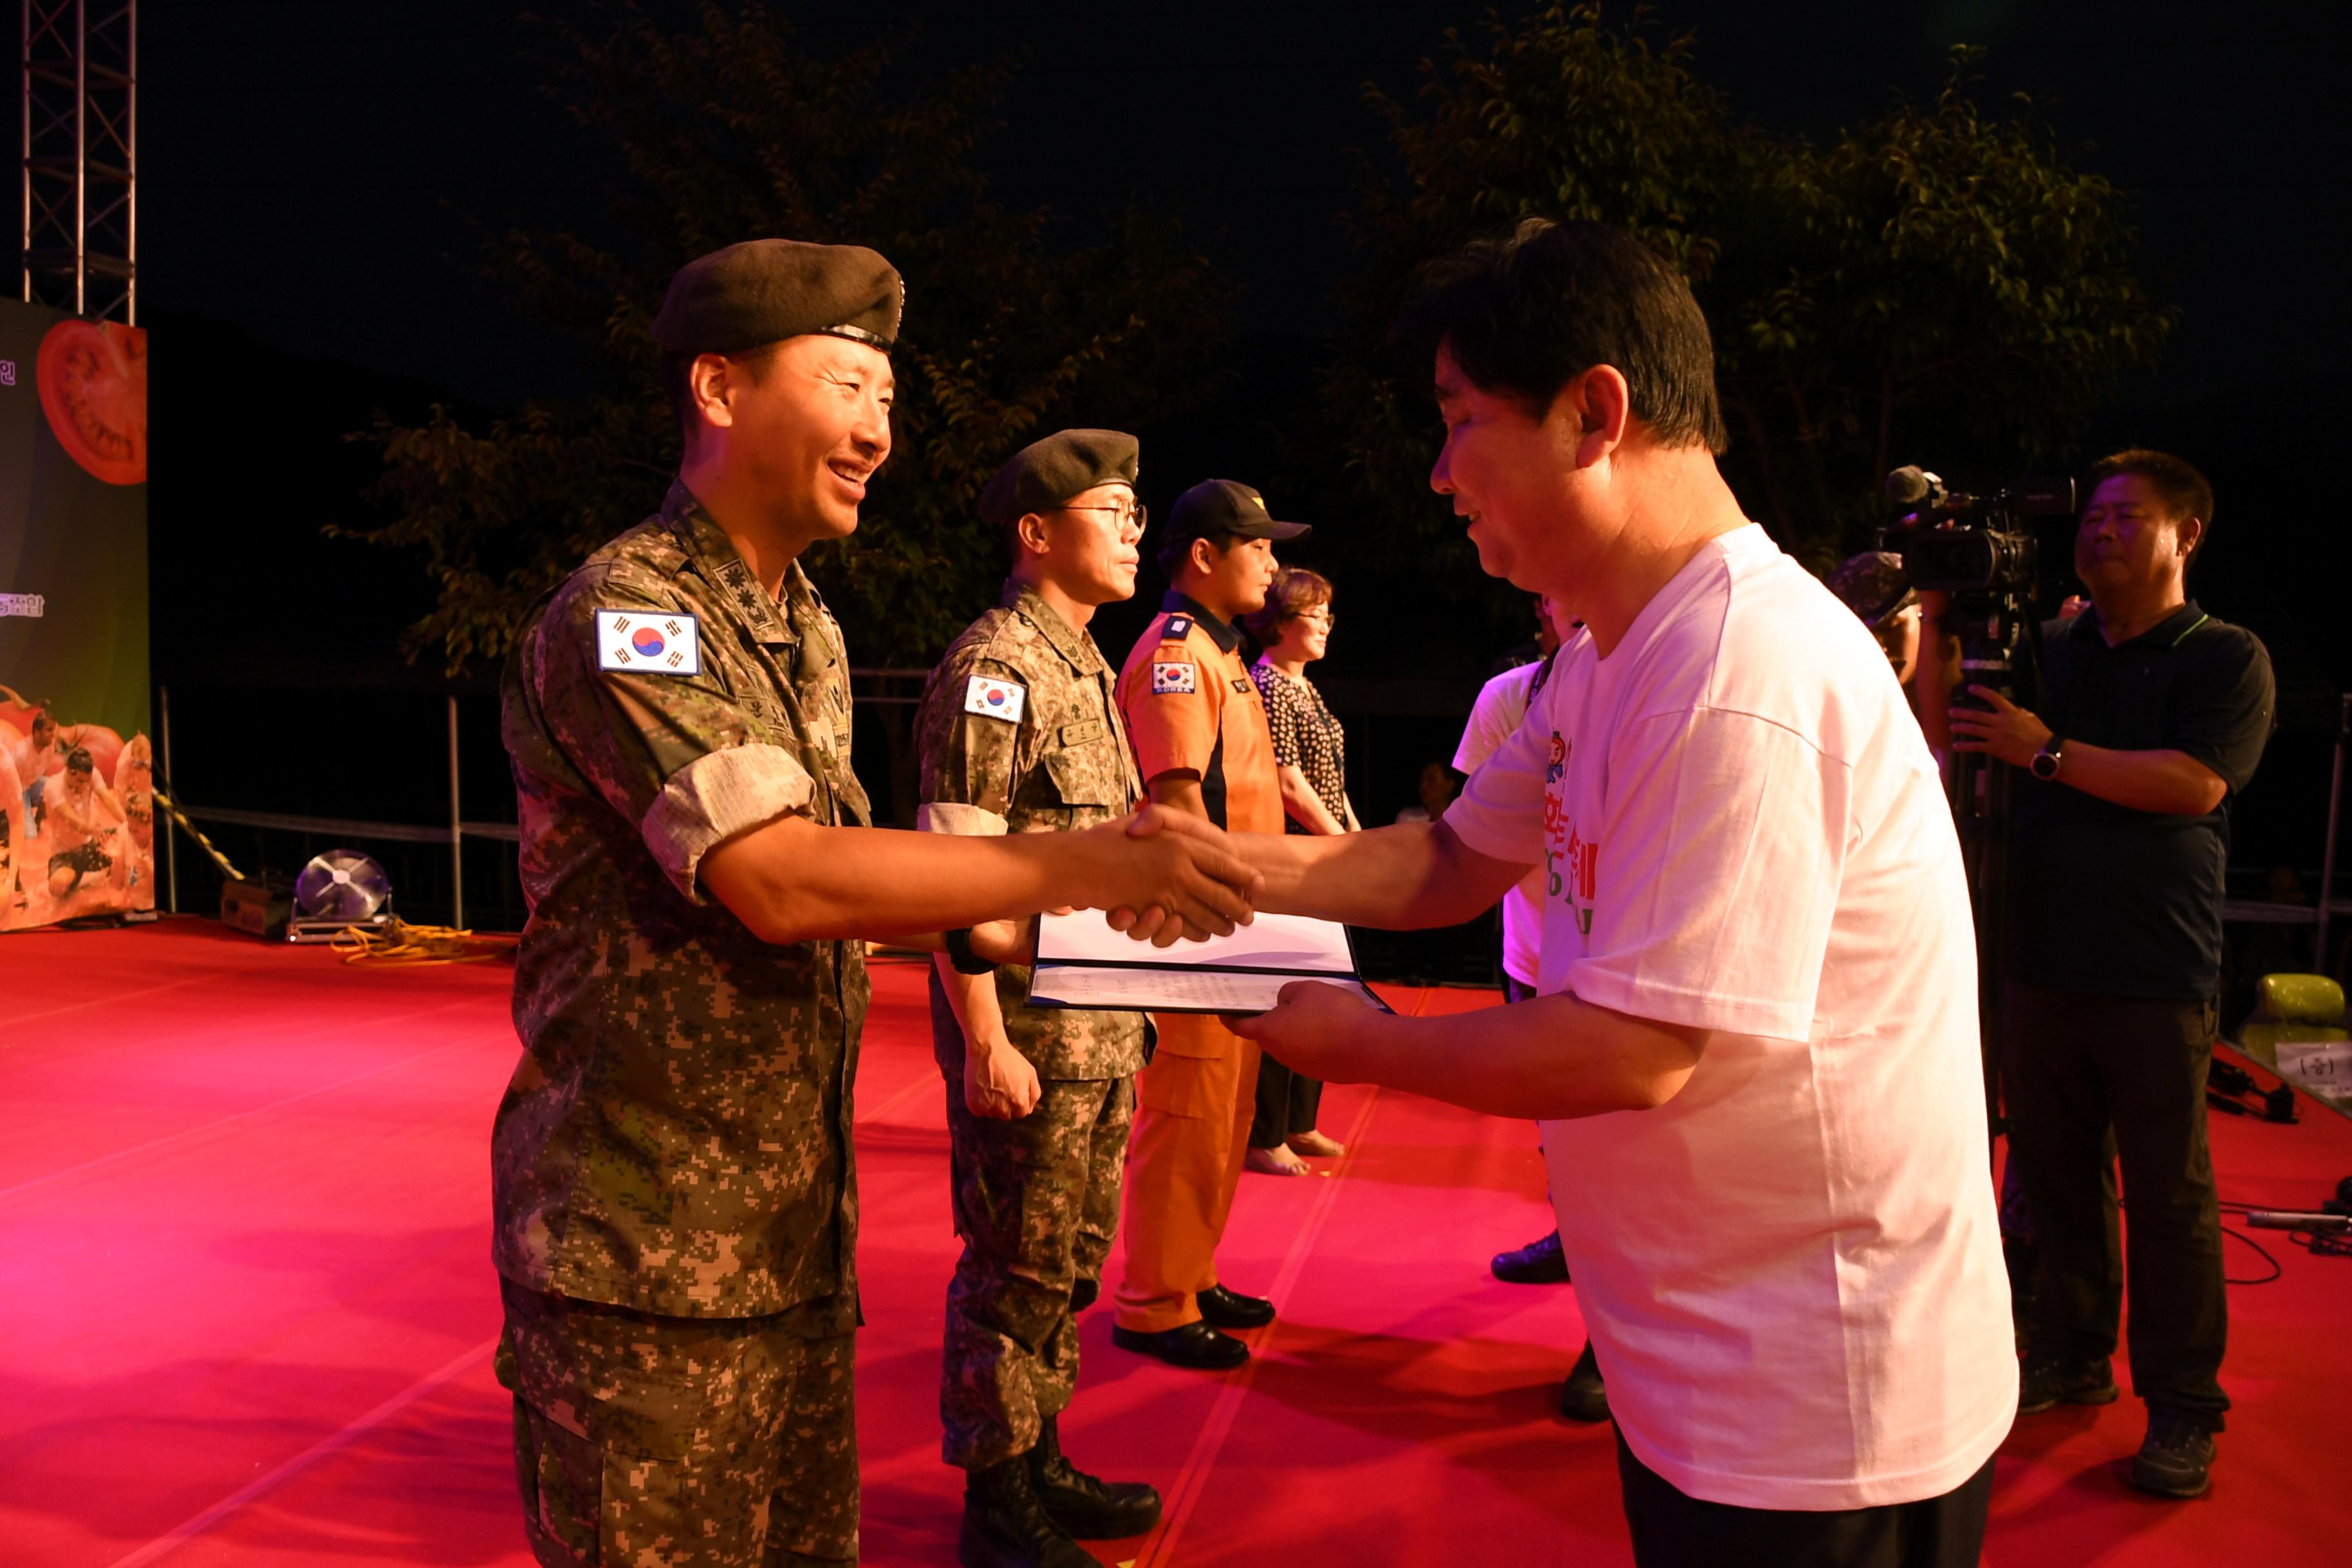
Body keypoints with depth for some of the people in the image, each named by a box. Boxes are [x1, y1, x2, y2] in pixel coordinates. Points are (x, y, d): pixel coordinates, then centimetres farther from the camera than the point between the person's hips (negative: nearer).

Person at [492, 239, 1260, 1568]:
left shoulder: (811, 634, 12)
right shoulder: (622, 616, -16)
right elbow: (780, 883, -26)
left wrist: (984, 918, 2)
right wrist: (1087, 864, -24)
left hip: (798, 1231, 8)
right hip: (645, 1254, -8)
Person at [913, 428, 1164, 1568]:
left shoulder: (1087, 668, 15)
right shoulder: (993, 668, -14)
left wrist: (1128, 1007, 18)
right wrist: (985, 1043, -21)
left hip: (1100, 1027, 9)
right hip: (1023, 1024, -9)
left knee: (1071, 1262, 17)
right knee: (1015, 1271, 3)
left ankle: (1039, 1463, 32)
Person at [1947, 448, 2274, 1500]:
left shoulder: (2226, 660, 0)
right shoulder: (2048, 650, 14)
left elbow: (2194, 783, -15)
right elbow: (1945, 739, 11)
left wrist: (2048, 751, -18)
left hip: (2156, 977, -4)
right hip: (2043, 964, 5)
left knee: (2168, 1196, 2)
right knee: (2056, 1175, 12)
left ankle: (2182, 1408, 12)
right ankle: (2071, 1357, 26)